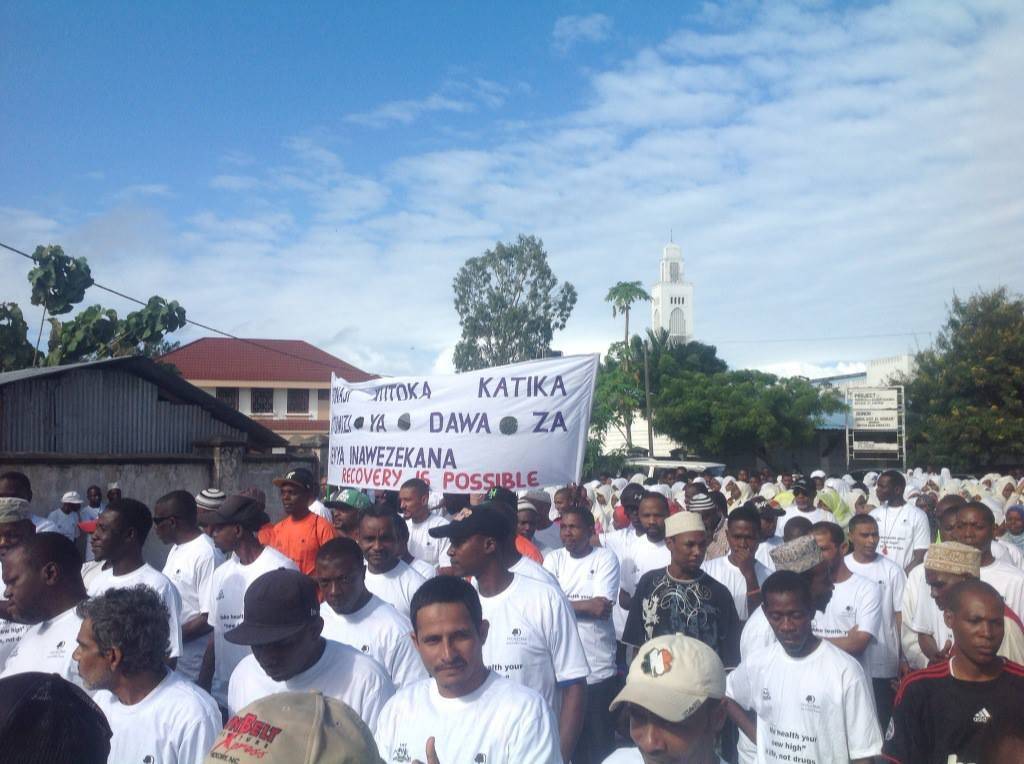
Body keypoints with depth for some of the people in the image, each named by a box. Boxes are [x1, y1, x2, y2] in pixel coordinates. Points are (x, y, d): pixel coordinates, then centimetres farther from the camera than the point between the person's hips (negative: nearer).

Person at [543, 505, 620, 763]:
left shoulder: (605, 558, -3)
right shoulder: (553, 559, 5)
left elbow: (603, 608, -13)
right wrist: (587, 605, -13)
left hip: (598, 669, -3)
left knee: (600, 742, 7)